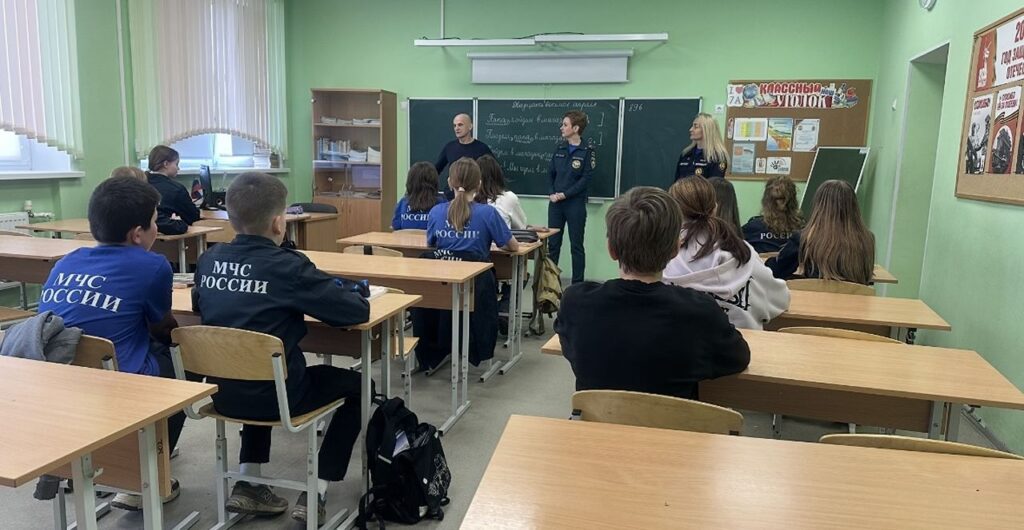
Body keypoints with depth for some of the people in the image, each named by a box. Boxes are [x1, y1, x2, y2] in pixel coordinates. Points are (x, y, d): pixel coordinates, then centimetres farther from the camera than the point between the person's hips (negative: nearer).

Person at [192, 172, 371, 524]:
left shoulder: (208, 260, 0)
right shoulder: (289, 266, -17)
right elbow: (359, 311, -14)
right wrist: (323, 294, 6)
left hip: (223, 394, 6)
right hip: (277, 395, -6)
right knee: (355, 384, 17)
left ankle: (248, 485, 28)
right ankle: (316, 494, 13)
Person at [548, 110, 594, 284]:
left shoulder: (587, 151, -6)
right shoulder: (559, 148, 10)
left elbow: (586, 179, -12)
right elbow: (550, 173, 11)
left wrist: (564, 194, -16)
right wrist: (551, 193, -5)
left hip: (575, 203, -5)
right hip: (555, 202, 5)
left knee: (576, 245, 4)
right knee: (552, 243, 9)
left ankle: (577, 284, 12)